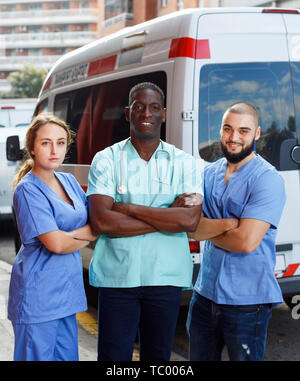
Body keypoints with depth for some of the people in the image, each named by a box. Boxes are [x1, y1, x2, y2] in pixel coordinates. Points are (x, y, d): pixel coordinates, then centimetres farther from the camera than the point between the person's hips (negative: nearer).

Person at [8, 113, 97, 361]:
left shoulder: (69, 181, 9)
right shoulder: (28, 190, -13)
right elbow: (56, 243, -20)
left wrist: (76, 234, -9)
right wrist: (87, 236, -2)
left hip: (67, 290, 7)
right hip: (38, 293, -7)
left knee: (67, 355, 12)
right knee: (38, 356, 1)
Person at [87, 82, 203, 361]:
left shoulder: (183, 163, 3)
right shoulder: (106, 160, -1)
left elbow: (191, 220, -13)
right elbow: (101, 222, -13)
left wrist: (129, 208, -14)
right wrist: (166, 219, -13)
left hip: (166, 277, 1)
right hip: (117, 276, -1)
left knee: (158, 354, 15)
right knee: (113, 355, 5)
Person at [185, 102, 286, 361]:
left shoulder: (268, 179, -14)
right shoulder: (208, 173, 6)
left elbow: (246, 241, -22)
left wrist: (207, 228, -6)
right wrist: (227, 224, -20)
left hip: (246, 301, -6)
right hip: (205, 292, 6)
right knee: (200, 358, 18)